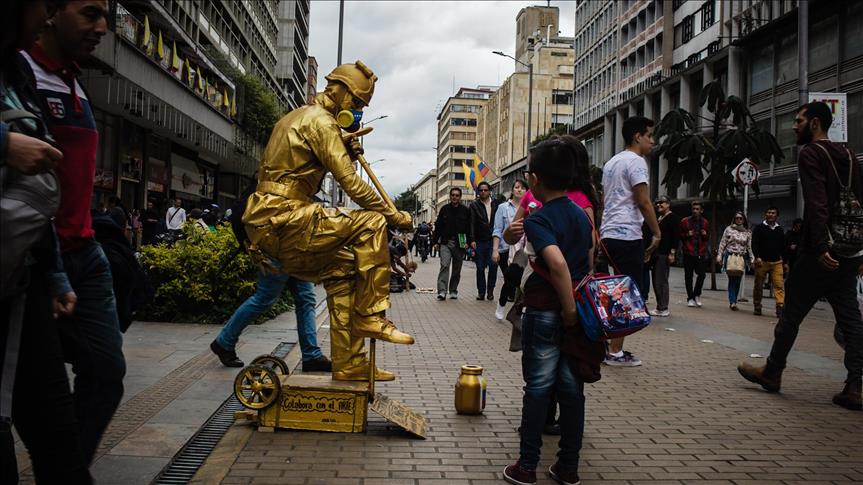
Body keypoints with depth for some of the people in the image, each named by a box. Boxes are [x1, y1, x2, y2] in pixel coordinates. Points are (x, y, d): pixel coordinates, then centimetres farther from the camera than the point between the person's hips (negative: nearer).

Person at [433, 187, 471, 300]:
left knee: (457, 269, 8)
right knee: (444, 265, -14)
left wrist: (468, 242, -5)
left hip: (460, 244, 1)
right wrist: (435, 241, 3)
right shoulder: (444, 209, 7)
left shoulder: (465, 210, 5)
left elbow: (469, 228, 5)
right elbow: (438, 226, 8)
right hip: (445, 243, -1)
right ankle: (442, 291, -19)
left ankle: (453, 291, 20)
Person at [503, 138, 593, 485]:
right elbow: (588, 260, 14)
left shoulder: (537, 220, -15)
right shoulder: (581, 215, 8)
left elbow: (558, 263, -30)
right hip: (577, 308, 6)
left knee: (537, 389, 4)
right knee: (572, 388, 11)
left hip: (544, 312, -6)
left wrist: (568, 309, -23)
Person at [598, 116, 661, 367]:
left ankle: (607, 342, 18)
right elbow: (643, 202, -14)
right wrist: (657, 233, -6)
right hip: (627, 235, -9)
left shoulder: (611, 163, 20)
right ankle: (615, 352, -1)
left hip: (609, 233, 9)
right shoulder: (635, 161, -9)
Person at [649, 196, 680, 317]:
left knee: (661, 281, -9)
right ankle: (660, 307, 15)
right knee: (656, 280, 9)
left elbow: (675, 236, -13)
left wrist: (672, 253, -20)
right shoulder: (659, 218, 21)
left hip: (665, 254, -9)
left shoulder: (672, 217, -6)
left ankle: (663, 309, -5)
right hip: (657, 253, 9)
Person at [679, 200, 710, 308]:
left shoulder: (705, 222, 9)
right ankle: (690, 298, 12)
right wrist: (687, 235, -11)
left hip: (701, 253, 2)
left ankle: (697, 295, 17)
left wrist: (705, 235, -3)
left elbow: (708, 237, 20)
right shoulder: (684, 221, 1)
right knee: (688, 276, 2)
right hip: (688, 253, -2)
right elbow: (679, 235, 8)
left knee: (701, 274, -5)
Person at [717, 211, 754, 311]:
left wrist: (752, 259, 3)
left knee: (738, 281, 2)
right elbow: (722, 243, 5)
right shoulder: (729, 229, 5)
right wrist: (719, 255, -1)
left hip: (741, 258, 2)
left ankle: (733, 302, 10)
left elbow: (749, 247, 12)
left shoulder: (748, 232, 11)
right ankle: (732, 301, -15)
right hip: (730, 256, -2)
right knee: (732, 279, -11)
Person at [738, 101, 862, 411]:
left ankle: (772, 372, 17)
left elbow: (816, 203, -19)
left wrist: (820, 246, -25)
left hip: (822, 251, -7)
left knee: (792, 313, 5)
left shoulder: (810, 153, -7)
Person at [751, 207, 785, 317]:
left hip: (777, 262, 2)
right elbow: (754, 244, -5)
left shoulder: (780, 230, 14)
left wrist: (785, 262, 15)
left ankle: (780, 306, -16)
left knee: (779, 285, -10)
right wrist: (757, 257, -18)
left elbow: (783, 247, 18)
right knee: (758, 285, 5)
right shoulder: (759, 228, 3)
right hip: (762, 261, -2)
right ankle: (757, 307, 14)